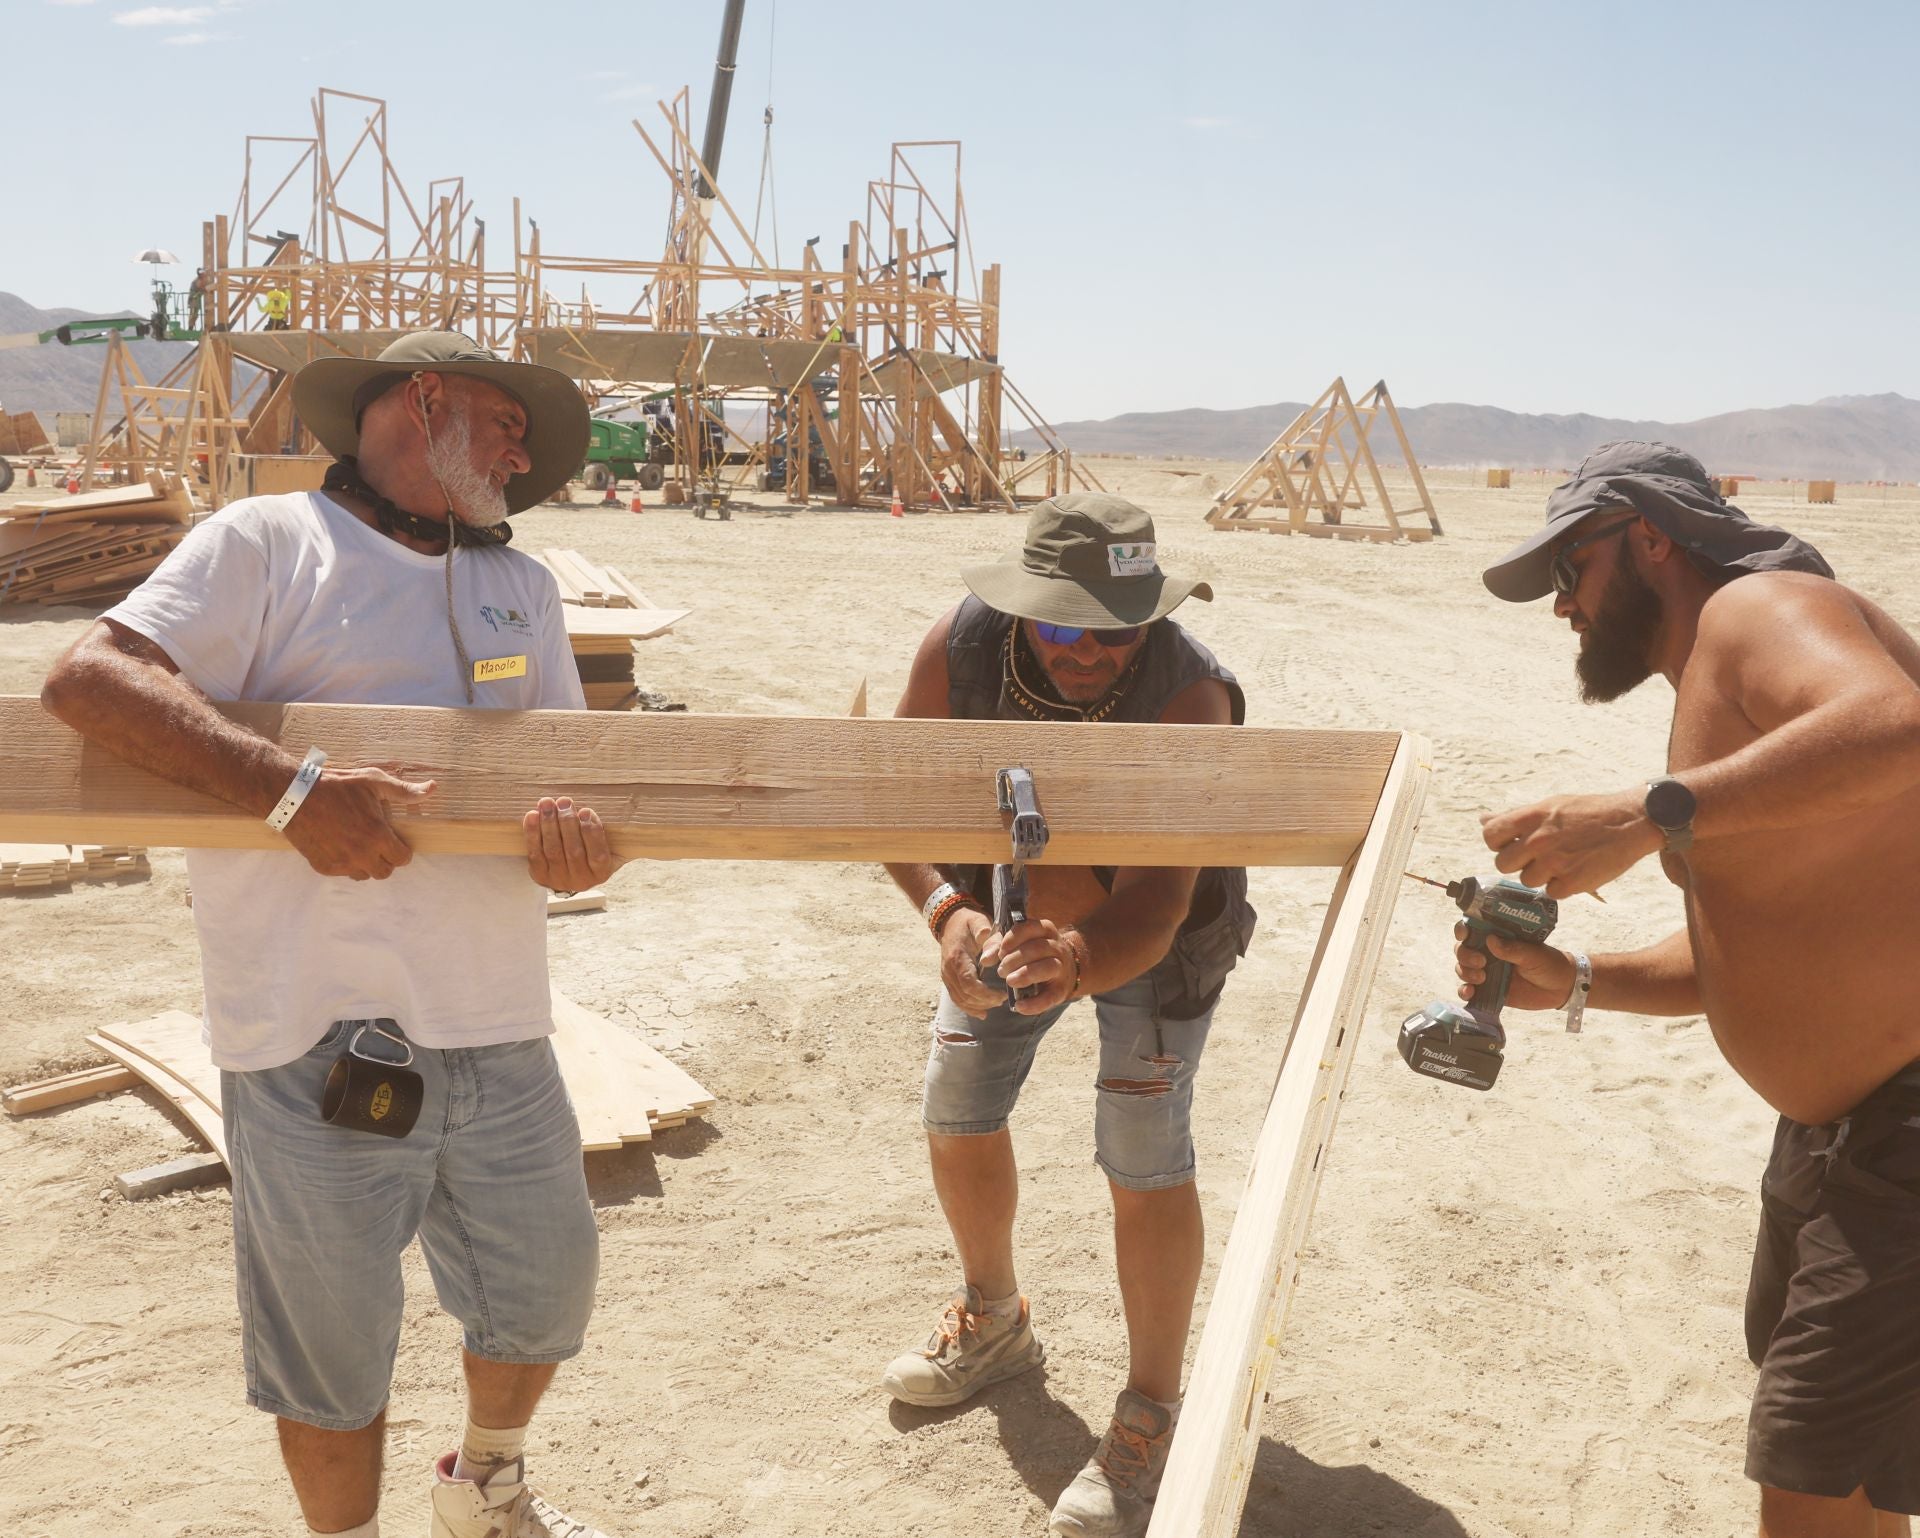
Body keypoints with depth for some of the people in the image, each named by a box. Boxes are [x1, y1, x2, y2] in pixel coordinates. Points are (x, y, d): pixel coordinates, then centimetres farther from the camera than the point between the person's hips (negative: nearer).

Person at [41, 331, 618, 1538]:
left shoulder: (521, 585, 16)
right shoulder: (268, 543, -3)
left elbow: (568, 761, 10)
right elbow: (90, 678, -14)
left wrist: (579, 834, -16)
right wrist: (293, 789, -25)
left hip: (498, 1032, 6)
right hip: (321, 1045, -5)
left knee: (547, 1288, 19)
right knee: (335, 1352, 9)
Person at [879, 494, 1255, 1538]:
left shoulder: (1187, 696, -39)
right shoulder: (963, 647, -28)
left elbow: (1154, 904, -45)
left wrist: (1078, 961, -67)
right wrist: (948, 913, -46)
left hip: (1151, 927, -4)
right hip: (1008, 902, 5)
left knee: (1144, 1158, -13)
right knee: (956, 1115, 10)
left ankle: (1152, 1414, 6)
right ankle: (993, 1323, 37)